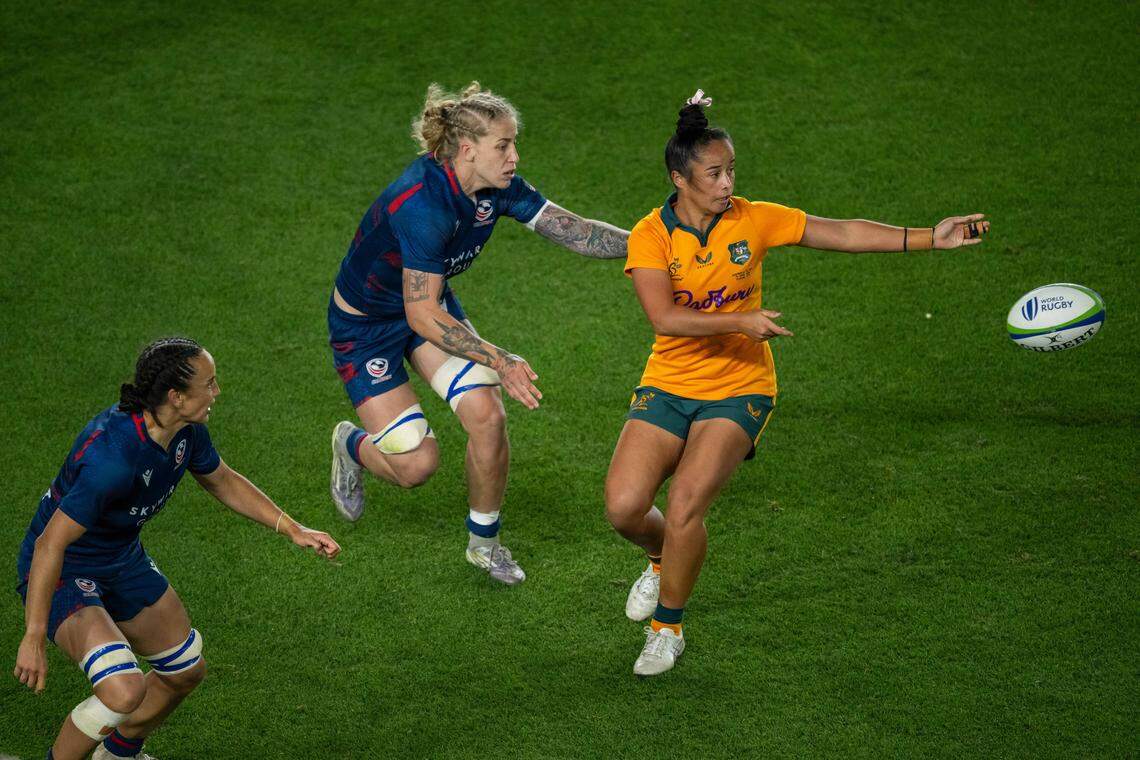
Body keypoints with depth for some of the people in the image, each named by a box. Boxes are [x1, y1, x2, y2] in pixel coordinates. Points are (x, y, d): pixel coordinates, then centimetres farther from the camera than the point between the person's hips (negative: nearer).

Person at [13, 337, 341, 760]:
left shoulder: (186, 431, -11)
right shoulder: (114, 458, -37)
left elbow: (224, 483, 11)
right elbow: (50, 543, -33)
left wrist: (293, 530, 7)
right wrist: (33, 638, -31)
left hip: (123, 559, 9)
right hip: (62, 572, -9)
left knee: (186, 670, 21)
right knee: (124, 690, -29)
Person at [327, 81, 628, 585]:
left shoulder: (497, 189, -15)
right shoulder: (422, 205, -37)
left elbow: (573, 230, -9)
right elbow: (422, 316, -34)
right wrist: (499, 361, -37)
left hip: (431, 305, 6)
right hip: (363, 324, -6)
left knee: (488, 416, -12)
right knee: (416, 464, -9)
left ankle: (484, 542, 11)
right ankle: (352, 446, 28)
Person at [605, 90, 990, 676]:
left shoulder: (754, 220, -5)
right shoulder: (651, 236, -10)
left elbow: (844, 234, -2)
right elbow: (664, 318, -22)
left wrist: (931, 237, -7)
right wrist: (741, 322, -30)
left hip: (739, 390, -1)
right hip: (667, 385, 1)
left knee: (685, 504, -19)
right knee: (624, 506, -13)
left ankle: (669, 626, 4)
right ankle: (664, 559, 26)